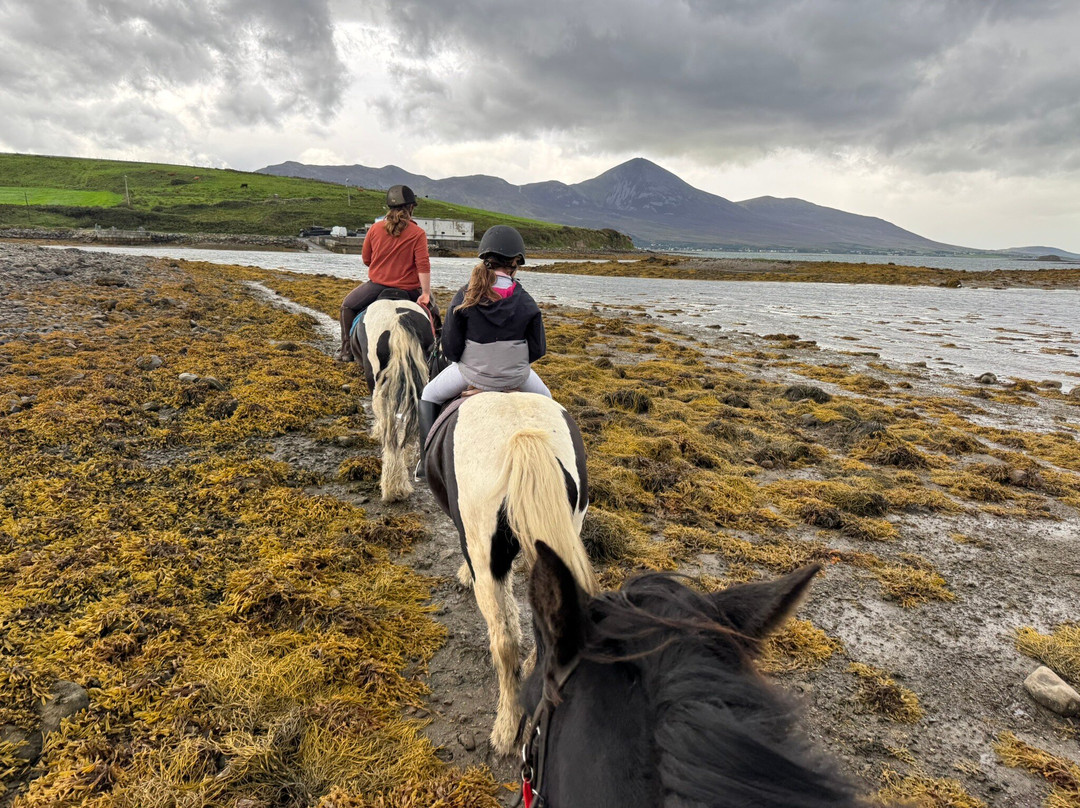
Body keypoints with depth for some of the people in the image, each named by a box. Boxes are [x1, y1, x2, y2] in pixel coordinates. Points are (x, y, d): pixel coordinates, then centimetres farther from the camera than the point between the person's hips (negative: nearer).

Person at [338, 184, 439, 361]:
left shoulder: (375, 228, 0)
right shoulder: (418, 233, -7)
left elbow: (365, 260, 8)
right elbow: (423, 265, -15)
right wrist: (426, 294, -14)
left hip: (377, 285, 2)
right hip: (408, 289, -1)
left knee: (348, 305, 26)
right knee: (433, 311, 24)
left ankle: (346, 350, 24)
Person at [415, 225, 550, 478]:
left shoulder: (464, 298, -17)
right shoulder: (526, 303, -14)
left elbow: (450, 348, -13)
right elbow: (538, 349, -7)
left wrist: (468, 361, 9)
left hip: (471, 373, 0)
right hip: (516, 375, 1)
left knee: (429, 397, 26)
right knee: (544, 399, 33)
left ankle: (427, 462, 22)